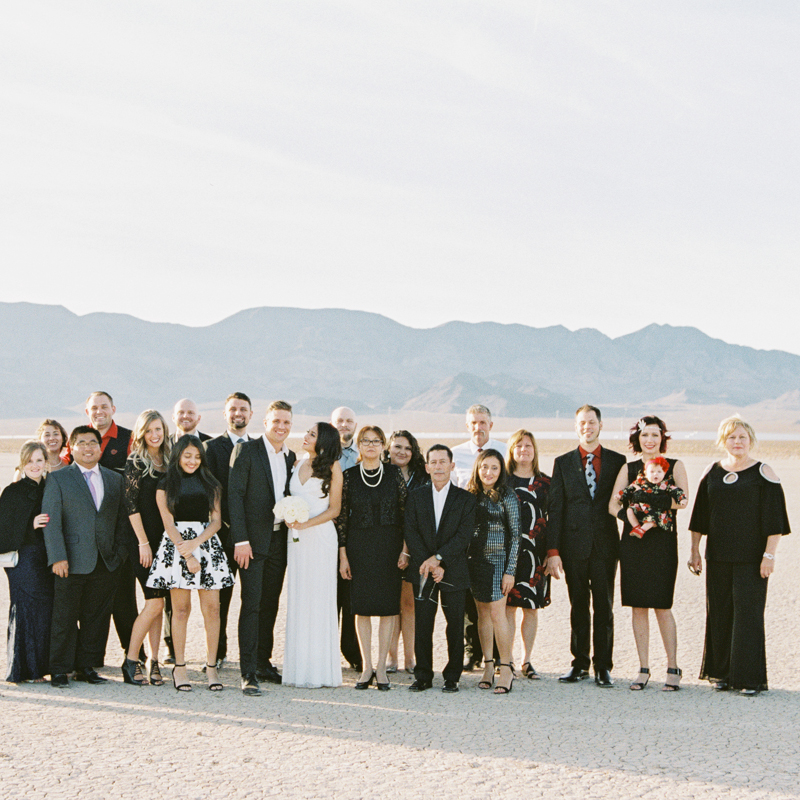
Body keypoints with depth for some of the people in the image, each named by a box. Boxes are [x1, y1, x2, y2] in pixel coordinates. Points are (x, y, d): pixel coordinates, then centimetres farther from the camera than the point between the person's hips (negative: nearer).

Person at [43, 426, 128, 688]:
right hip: (72, 563, -3)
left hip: (107, 563, 3)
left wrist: (119, 552, 4)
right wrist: (57, 557, -13)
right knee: (65, 617, 0)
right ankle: (60, 670, 10)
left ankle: (87, 667, 17)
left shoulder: (115, 479, 14)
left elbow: (121, 520, 15)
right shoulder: (58, 479, 3)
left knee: (97, 617, 6)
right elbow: (51, 521, -4)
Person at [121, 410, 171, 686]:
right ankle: (130, 661, 0)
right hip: (143, 539, -6)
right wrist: (143, 542, -13)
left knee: (156, 603, 6)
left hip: (164, 538, 6)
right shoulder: (136, 462, -6)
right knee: (155, 602, -10)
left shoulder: (167, 461, 11)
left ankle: (154, 660, 10)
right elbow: (131, 504, -10)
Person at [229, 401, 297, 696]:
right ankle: (248, 673, -9)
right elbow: (234, 495, -10)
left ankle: (264, 663, 22)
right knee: (252, 603, -9)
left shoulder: (290, 457, 13)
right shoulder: (245, 451, -5)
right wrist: (240, 540, -15)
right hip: (253, 539, -6)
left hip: (279, 539, 6)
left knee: (270, 604, 11)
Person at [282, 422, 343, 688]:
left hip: (320, 535, -5)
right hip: (296, 537, 5)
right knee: (297, 599, 5)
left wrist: (306, 523, -15)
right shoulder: (297, 464, 13)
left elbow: (334, 509, -4)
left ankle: (319, 669, 1)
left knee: (319, 599, -4)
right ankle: (298, 668, 10)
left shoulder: (332, 468, -2)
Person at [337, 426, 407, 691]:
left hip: (389, 545, 0)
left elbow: (406, 512, 2)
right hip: (359, 546, 0)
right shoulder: (349, 476, 3)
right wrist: (343, 555, -1)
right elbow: (341, 517, 4)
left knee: (388, 605, 1)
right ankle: (366, 667, 11)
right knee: (362, 606, 2)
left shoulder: (394, 474, 2)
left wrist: (405, 549, -4)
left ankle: (381, 667, 8)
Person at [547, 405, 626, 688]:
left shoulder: (617, 461, 6)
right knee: (578, 607, 7)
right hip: (574, 545, 1)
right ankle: (579, 664, 17)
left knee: (604, 607, 1)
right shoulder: (563, 463, 7)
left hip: (605, 545, -1)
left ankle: (603, 667, 9)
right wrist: (553, 550, -4)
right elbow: (554, 509, 3)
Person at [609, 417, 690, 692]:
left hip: (662, 542, -3)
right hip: (633, 540, 3)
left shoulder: (674, 466, 5)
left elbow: (683, 500, -9)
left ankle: (672, 668, 6)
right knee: (638, 605, 3)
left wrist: (646, 501, -15)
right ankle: (643, 669, 10)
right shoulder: (628, 468, 12)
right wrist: (629, 514, -18)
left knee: (661, 605, -5)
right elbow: (613, 505, 3)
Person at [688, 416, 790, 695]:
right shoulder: (712, 473, 8)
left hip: (751, 557, -4)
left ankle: (749, 677, 2)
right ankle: (723, 672, 18)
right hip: (718, 556, 4)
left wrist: (769, 554, -12)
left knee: (748, 612, -4)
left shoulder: (763, 473, -3)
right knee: (719, 613, 7)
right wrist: (695, 551, 9)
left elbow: (774, 519, -6)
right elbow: (699, 517, 13)